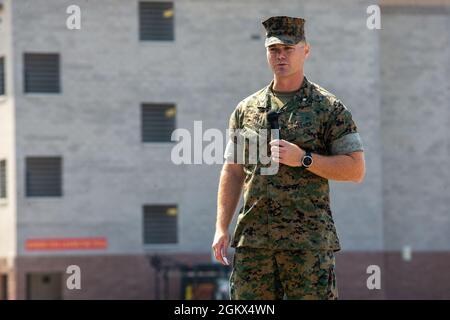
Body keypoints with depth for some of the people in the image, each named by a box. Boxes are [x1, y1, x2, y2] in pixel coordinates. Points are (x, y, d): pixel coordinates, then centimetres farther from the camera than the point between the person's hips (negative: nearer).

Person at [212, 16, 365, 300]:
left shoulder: (329, 108, 3)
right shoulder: (246, 110, 14)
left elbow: (356, 170, -2)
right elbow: (232, 172, 15)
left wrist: (303, 159, -14)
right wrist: (222, 228, 6)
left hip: (309, 241, -3)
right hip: (253, 240, 3)